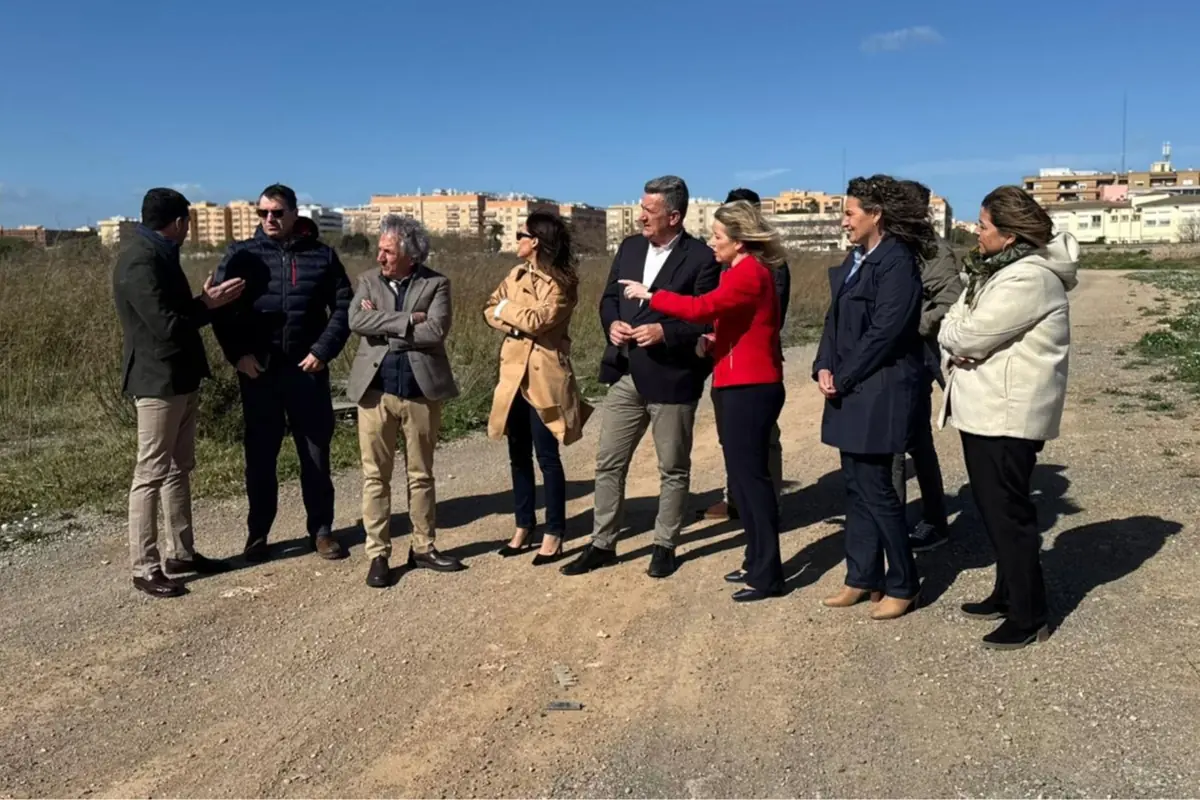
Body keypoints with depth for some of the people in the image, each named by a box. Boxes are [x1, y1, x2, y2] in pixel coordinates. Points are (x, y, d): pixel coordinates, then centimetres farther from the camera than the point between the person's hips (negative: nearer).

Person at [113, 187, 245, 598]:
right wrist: (208, 304, -11)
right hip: (158, 381, -10)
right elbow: (166, 325, -23)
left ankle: (181, 552, 26)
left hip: (181, 378, 10)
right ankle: (145, 568, 6)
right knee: (151, 474, -3)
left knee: (179, 469, 15)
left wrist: (204, 300, 4)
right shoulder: (139, 262, -18)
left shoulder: (160, 256, 13)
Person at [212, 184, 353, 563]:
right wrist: (238, 354, -9)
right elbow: (221, 308, 2)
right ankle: (258, 533, 21)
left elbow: (343, 306, 3)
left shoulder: (321, 255, 4)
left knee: (316, 451, 7)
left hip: (307, 367, 0)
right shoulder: (241, 255, 4)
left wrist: (324, 350, -7)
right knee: (260, 453, 8)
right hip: (258, 369, 0)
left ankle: (321, 529, 19)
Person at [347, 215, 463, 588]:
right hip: (376, 390, 1)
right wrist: (406, 321, -16)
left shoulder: (436, 283, -1)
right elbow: (356, 321, -11)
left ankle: (423, 548, 24)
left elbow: (436, 331, -16)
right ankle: (378, 554, 15)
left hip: (421, 392, -1)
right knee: (375, 476, 5)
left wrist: (383, 324, -11)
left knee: (421, 474, 11)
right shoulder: (368, 280, 6)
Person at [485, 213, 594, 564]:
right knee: (519, 456, 12)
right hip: (514, 373, 7)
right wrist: (514, 324, -10)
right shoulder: (517, 274, 13)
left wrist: (507, 308, -5)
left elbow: (538, 320, -21)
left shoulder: (562, 283, -10)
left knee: (547, 458, -2)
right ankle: (524, 527, 23)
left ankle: (554, 533, 8)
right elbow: (490, 310, 8)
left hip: (544, 377, -7)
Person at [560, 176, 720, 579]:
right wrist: (612, 323, -8)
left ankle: (664, 546, 25)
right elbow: (609, 298, 13)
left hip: (672, 378, -5)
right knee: (608, 463, 10)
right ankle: (602, 544, 22)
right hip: (626, 374, 6)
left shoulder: (701, 257, -9)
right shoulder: (629, 248, 9)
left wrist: (664, 331, -23)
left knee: (673, 468, 10)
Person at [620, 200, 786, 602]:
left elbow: (702, 307, -26)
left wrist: (649, 295, -16)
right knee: (744, 474, 15)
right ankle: (757, 561, 25)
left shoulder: (749, 272, -16)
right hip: (741, 386, 10)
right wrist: (713, 341, 9)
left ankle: (767, 575, 4)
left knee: (751, 475, -5)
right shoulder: (742, 270, 16)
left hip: (750, 388, -10)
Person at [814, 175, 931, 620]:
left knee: (875, 488, -2)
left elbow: (884, 333, -20)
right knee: (856, 485, 13)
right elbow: (835, 318, 13)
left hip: (880, 391, -9)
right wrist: (824, 368, -1)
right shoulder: (857, 259, 14)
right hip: (850, 390, 9)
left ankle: (903, 585, 14)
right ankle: (862, 578, 25)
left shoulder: (897, 262, -15)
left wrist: (842, 379, -13)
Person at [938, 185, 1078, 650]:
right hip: (983, 408, 10)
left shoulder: (1028, 278, -20)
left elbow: (971, 336, -22)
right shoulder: (995, 268, 14)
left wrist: (953, 335, 0)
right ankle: (1008, 595, 32)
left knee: (1008, 514, -2)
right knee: (993, 509, 18)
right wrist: (953, 348, -10)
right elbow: (954, 325, 11)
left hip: (1008, 413, -10)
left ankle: (1029, 618, 10)